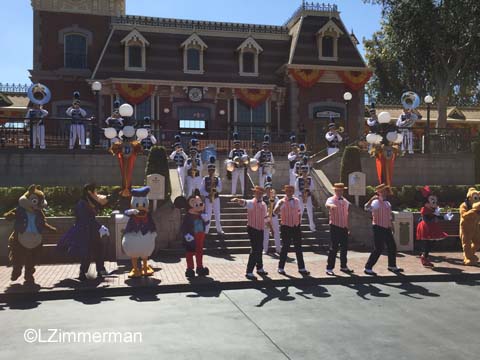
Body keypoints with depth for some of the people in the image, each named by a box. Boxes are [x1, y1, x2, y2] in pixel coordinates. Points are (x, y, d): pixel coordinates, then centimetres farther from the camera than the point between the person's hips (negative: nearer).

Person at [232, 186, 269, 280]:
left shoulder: (264, 204, 10)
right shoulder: (251, 203, -12)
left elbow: (266, 217, 23)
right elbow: (244, 202, -35)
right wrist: (238, 200, -57)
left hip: (261, 229, 7)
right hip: (253, 229, -7)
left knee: (259, 249, 20)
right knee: (255, 250, -10)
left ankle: (260, 269, 38)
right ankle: (249, 272, -3)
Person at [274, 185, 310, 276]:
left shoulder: (297, 200, 8)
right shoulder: (282, 202, -8)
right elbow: (275, 212, -24)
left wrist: (299, 222, 14)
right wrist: (279, 205, -42)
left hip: (296, 227, 5)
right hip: (286, 227, -4)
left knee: (298, 248, 8)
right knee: (285, 248, 0)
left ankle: (301, 268, 14)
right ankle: (281, 268, 13)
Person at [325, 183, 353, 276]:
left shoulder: (345, 201, 13)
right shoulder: (331, 199, -6)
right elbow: (327, 204, -32)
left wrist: (347, 227, 19)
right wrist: (331, 205, -55)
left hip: (344, 227, 6)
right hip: (335, 227, -6)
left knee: (344, 247, 12)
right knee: (333, 248, -5)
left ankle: (343, 266, 26)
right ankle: (329, 268, 1)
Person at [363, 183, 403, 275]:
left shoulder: (387, 203, 13)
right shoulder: (376, 202, -13)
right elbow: (367, 208, -33)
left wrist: (391, 227, 23)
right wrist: (371, 199, -47)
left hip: (387, 228, 9)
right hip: (379, 228, -9)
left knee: (392, 247, 16)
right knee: (378, 249, -9)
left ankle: (392, 266, 34)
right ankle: (368, 268, -2)